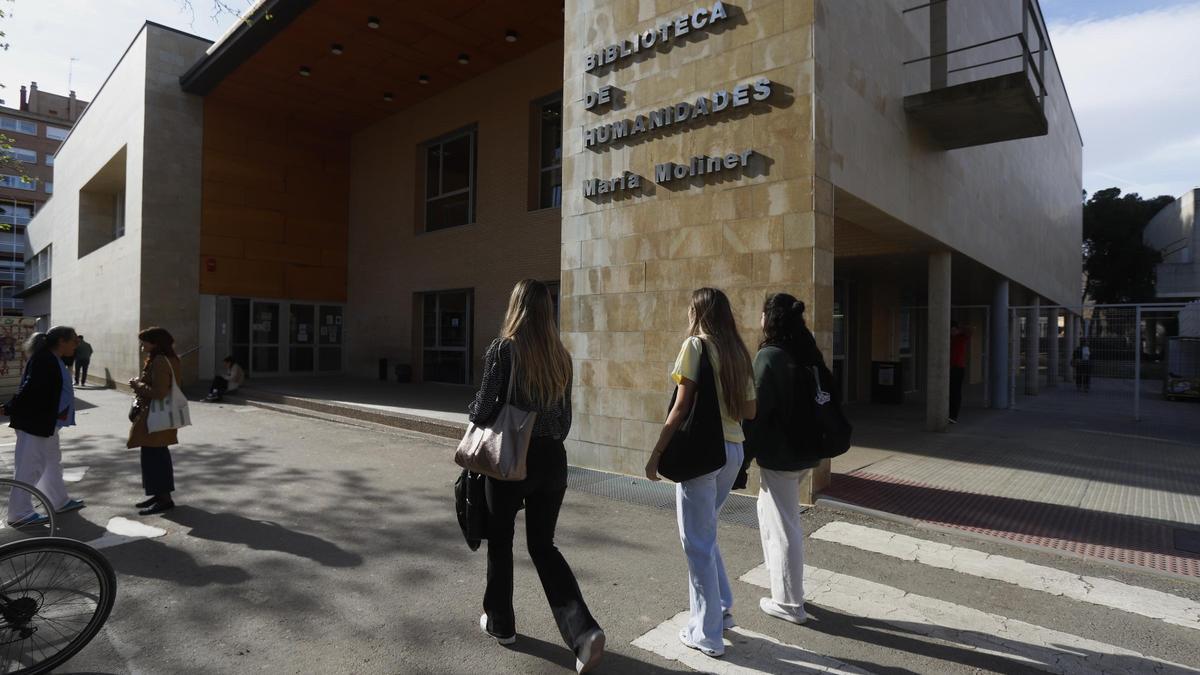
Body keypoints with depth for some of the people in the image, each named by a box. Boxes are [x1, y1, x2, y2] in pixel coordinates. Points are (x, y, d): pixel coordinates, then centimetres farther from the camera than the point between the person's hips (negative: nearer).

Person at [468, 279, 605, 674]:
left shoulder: (503, 348, -11)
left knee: (500, 542, 17)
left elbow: (484, 410, -13)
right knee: (543, 545, 15)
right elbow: (565, 418, 8)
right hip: (553, 460, 4)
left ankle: (500, 624, 32)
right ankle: (583, 630, 2)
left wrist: (472, 411, 9)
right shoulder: (560, 355, 4)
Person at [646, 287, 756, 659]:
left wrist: (656, 455, -8)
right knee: (705, 532, 23)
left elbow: (681, 408, -14)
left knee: (697, 541, 4)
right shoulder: (739, 351, 10)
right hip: (733, 449, 7)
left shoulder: (695, 345, -9)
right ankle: (721, 608, 31)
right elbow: (750, 411, 12)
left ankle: (707, 633, 14)